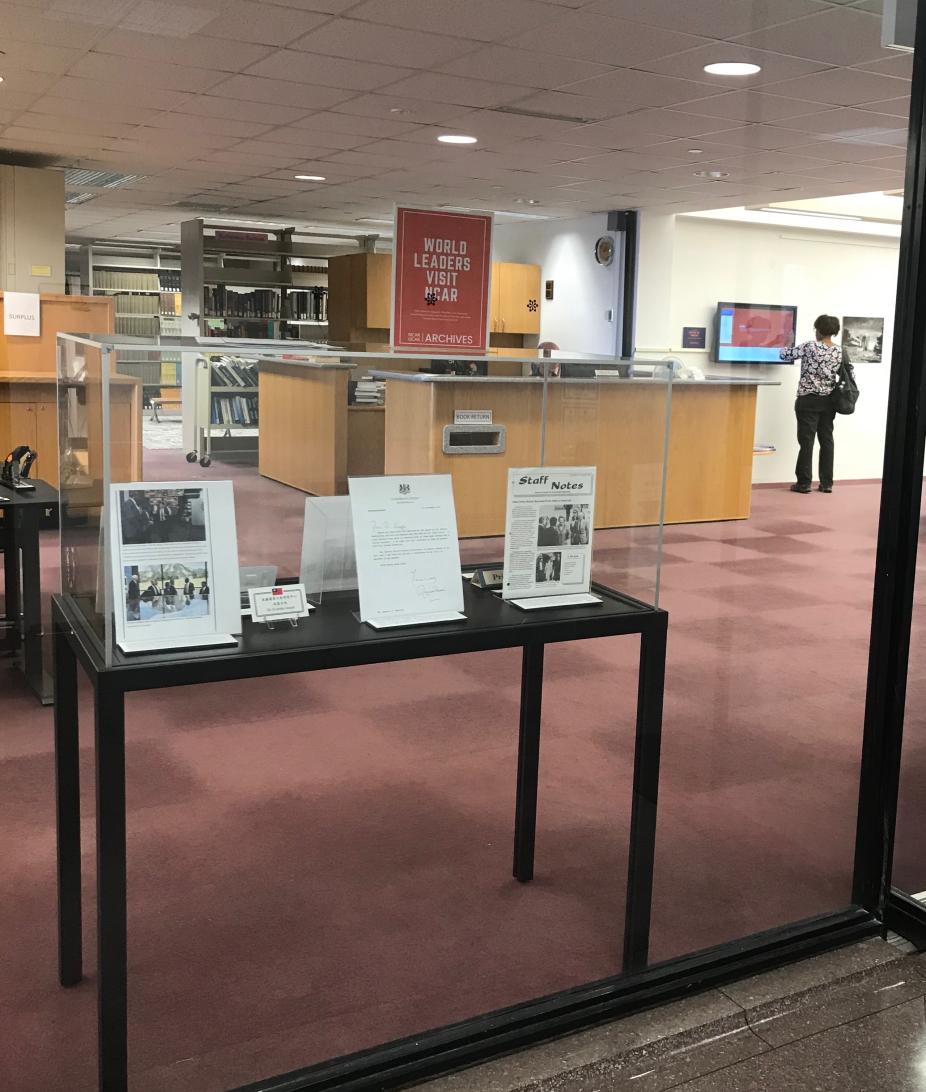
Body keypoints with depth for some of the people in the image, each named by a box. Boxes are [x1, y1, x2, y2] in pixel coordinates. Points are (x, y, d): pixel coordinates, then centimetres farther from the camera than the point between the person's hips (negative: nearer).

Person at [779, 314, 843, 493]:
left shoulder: (810, 347, -11)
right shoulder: (840, 351, 3)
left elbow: (785, 355, -2)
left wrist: (782, 350, 20)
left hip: (809, 400, -5)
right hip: (829, 400, 5)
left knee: (807, 441, -2)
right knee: (827, 440, 8)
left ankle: (804, 483, 0)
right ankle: (826, 483, 11)